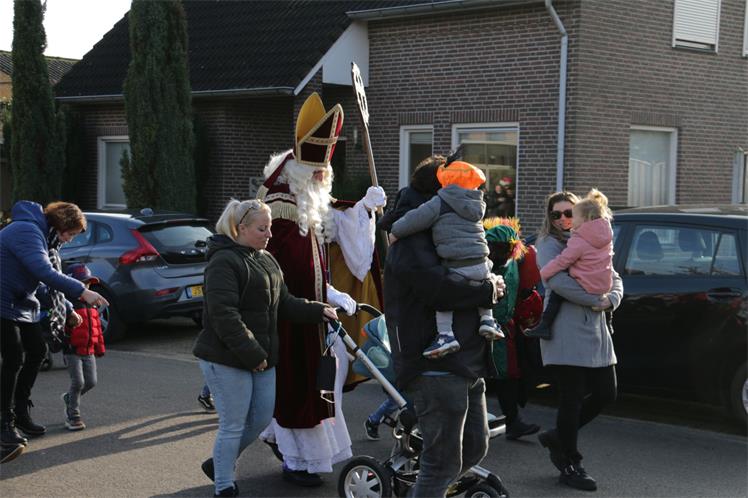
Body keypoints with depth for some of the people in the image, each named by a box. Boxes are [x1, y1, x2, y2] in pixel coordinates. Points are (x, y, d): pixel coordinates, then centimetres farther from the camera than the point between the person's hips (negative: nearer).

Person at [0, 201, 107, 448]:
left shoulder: (42, 236, 11)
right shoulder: (27, 231, -22)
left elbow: (47, 276, 21)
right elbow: (44, 272, -34)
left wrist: (69, 309, 19)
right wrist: (82, 292, -35)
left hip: (22, 304, 11)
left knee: (37, 351, 11)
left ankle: (22, 413, 21)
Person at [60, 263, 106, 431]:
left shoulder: (91, 307, 13)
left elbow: (97, 328, 18)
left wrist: (100, 348, 18)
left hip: (89, 351, 7)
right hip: (73, 351, -7)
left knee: (91, 382, 3)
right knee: (78, 382, -11)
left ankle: (69, 398, 30)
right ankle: (73, 416, 4)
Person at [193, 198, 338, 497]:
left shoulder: (267, 260, 14)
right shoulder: (224, 262, -16)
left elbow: (284, 303, 19)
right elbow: (224, 316, -22)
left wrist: (317, 311, 4)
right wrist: (251, 354, -22)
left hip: (261, 357, 9)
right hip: (227, 359, -9)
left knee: (262, 418, 14)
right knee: (233, 425, -1)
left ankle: (219, 463, 34)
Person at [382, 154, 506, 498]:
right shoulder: (412, 244, -13)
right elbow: (440, 287, -28)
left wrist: (489, 283, 10)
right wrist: (488, 289, -14)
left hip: (466, 366, 10)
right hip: (436, 368, -10)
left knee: (475, 447, 19)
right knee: (444, 463, -6)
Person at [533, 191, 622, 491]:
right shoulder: (549, 245, -4)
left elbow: (614, 278, 15)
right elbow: (558, 281, -21)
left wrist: (612, 299, -7)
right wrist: (596, 299, -18)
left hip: (595, 332, 7)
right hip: (566, 335, -7)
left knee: (605, 393, 10)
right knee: (572, 400, -2)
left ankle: (558, 438, 28)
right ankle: (570, 466, 12)